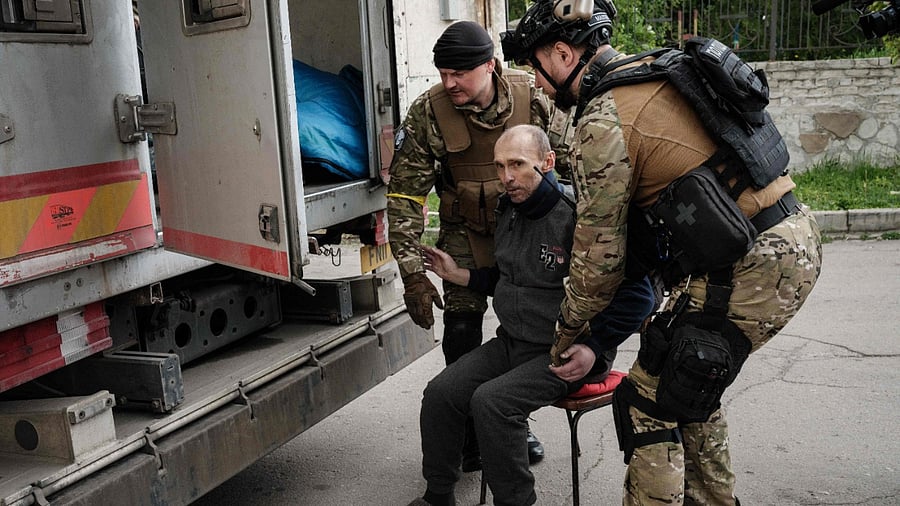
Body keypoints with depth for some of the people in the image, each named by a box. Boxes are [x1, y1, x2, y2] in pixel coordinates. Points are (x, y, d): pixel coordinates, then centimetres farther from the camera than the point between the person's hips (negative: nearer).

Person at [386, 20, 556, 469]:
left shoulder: (531, 95, -17)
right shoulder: (427, 113, -21)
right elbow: (404, 196, -18)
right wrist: (413, 273, -22)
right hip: (467, 233, -1)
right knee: (462, 332, -5)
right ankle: (471, 437, 15)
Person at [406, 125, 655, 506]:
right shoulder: (509, 211, 7)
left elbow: (637, 294, -17)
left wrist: (594, 349, -22)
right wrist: (458, 275, 11)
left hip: (565, 355, -8)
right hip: (511, 342, 8)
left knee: (492, 401, -27)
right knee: (440, 393, -6)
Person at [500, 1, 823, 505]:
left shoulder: (603, 124, -14)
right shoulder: (661, 72, 13)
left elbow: (601, 256, -8)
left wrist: (569, 330, 9)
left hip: (749, 269, -10)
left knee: (647, 402, 1)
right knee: (689, 385, 25)